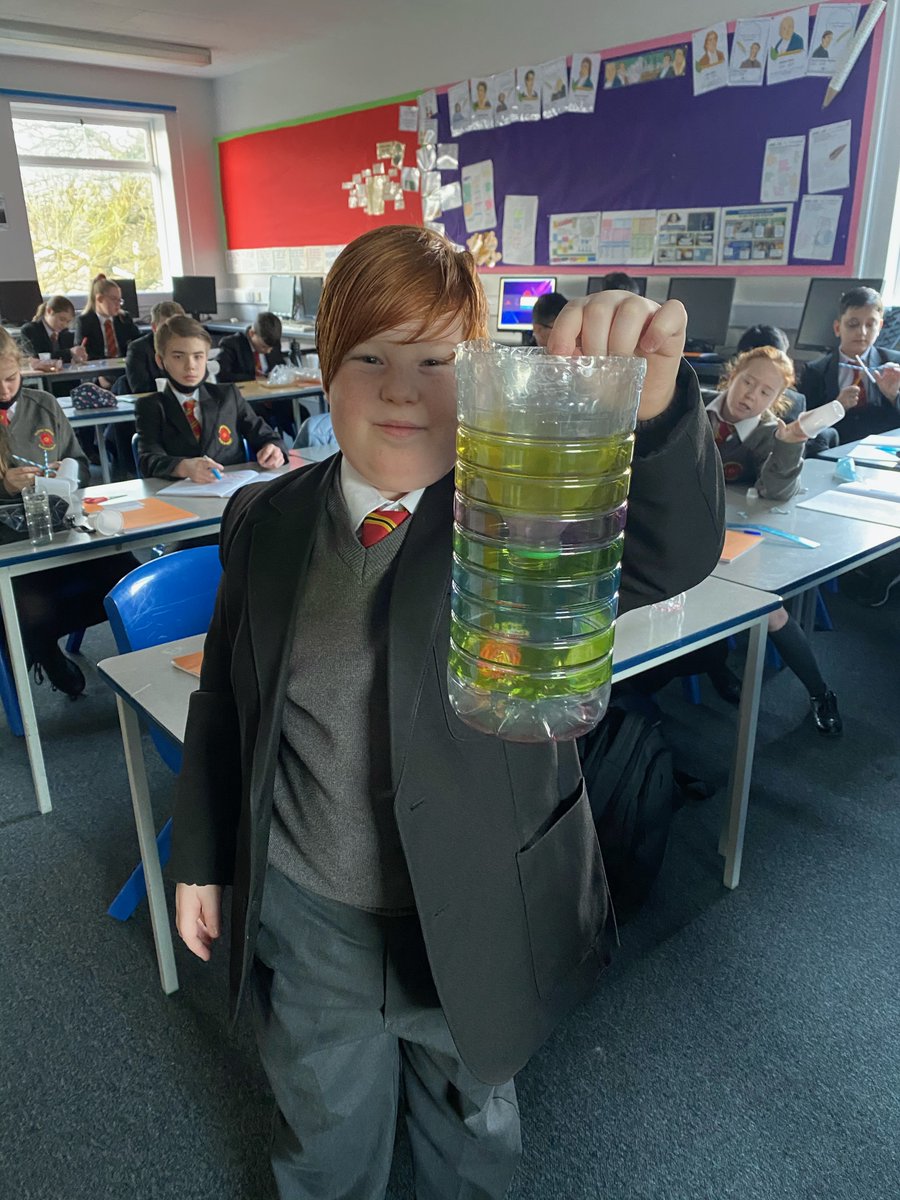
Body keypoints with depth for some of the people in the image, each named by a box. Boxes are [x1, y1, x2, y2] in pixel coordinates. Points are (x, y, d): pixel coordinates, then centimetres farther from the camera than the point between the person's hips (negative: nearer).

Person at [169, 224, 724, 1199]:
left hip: (478, 926, -1)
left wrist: (651, 405, -56)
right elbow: (224, 702, 2)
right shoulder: (265, 521, -7)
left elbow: (672, 555, -37)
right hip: (306, 925, 2)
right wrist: (201, 857, 8)